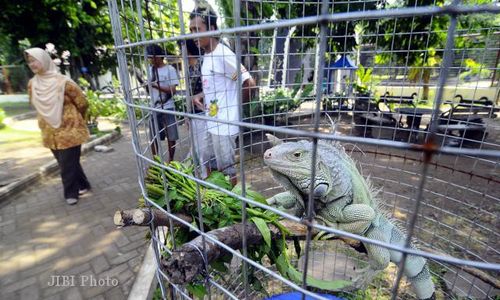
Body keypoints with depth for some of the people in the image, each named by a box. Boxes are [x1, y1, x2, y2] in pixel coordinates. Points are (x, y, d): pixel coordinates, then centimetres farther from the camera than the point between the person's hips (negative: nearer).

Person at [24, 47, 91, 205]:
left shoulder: (63, 82, -15)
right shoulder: (32, 84, 3)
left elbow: (82, 103, -7)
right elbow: (36, 105, 20)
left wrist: (73, 119, 8)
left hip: (69, 129, -6)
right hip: (50, 132, 6)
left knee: (67, 164, -1)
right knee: (66, 162, 13)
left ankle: (71, 193, 15)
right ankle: (82, 186, 30)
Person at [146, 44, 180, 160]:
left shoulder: (170, 69, -4)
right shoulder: (150, 69, 10)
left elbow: (173, 90, -12)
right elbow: (148, 89, 14)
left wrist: (156, 85, -19)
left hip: (167, 108, -4)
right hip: (154, 109, 4)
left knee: (171, 137, 4)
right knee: (153, 138, 8)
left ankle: (170, 161, 21)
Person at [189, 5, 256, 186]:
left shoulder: (223, 55, -18)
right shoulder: (207, 56, 10)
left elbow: (249, 84, -19)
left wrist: (235, 105, -6)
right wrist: (199, 96, 3)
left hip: (224, 125, -9)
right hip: (211, 123, 9)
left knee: (227, 170, 6)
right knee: (206, 165, 20)